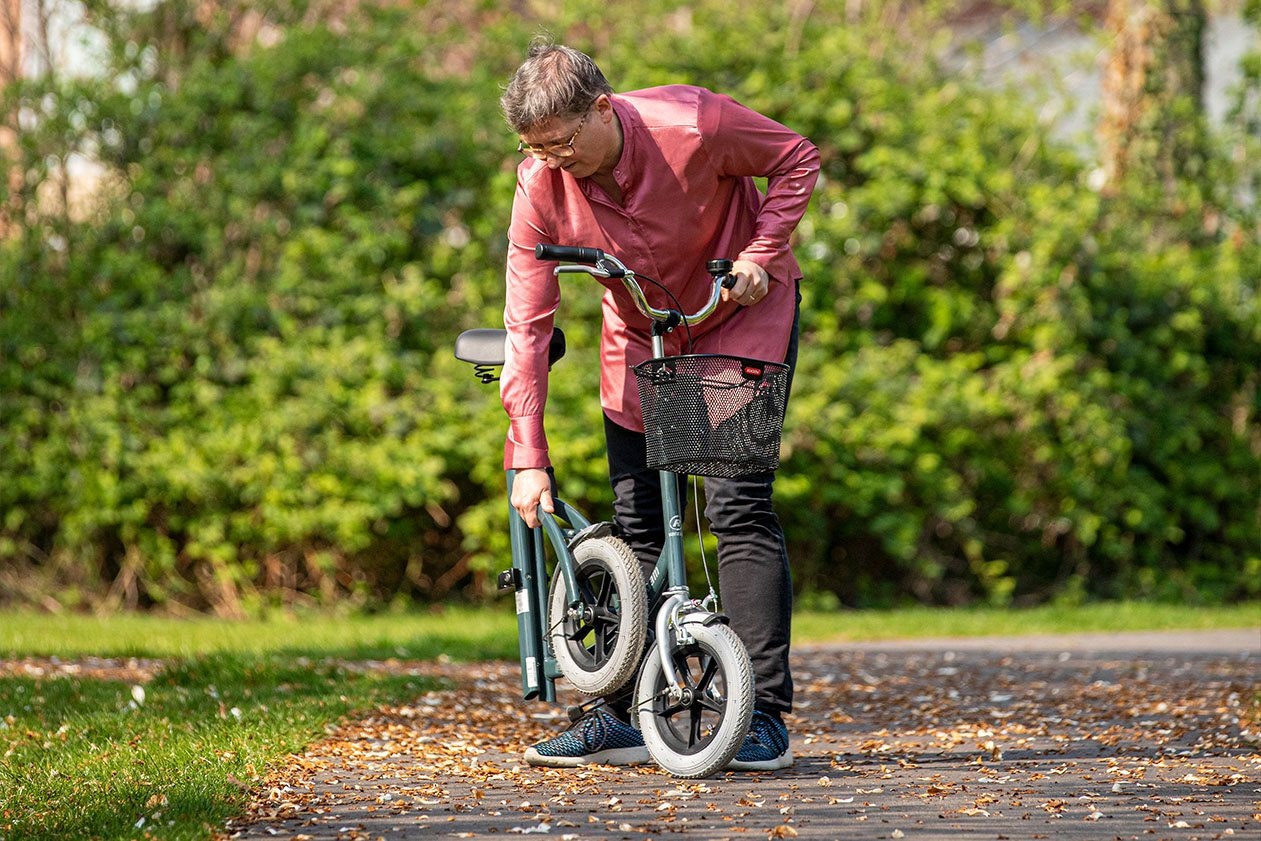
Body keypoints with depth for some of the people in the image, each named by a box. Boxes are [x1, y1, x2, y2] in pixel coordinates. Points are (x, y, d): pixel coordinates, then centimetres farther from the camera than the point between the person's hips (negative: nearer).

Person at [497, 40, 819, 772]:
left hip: (741, 313, -4)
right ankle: (619, 717, 10)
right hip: (639, 335, 4)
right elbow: (528, 325, -15)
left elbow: (797, 159, -11)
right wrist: (528, 457, -18)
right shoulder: (542, 188, -21)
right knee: (632, 520, 2)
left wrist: (761, 251, -24)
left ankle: (767, 717, -12)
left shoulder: (692, 125, -30)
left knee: (739, 505, -14)